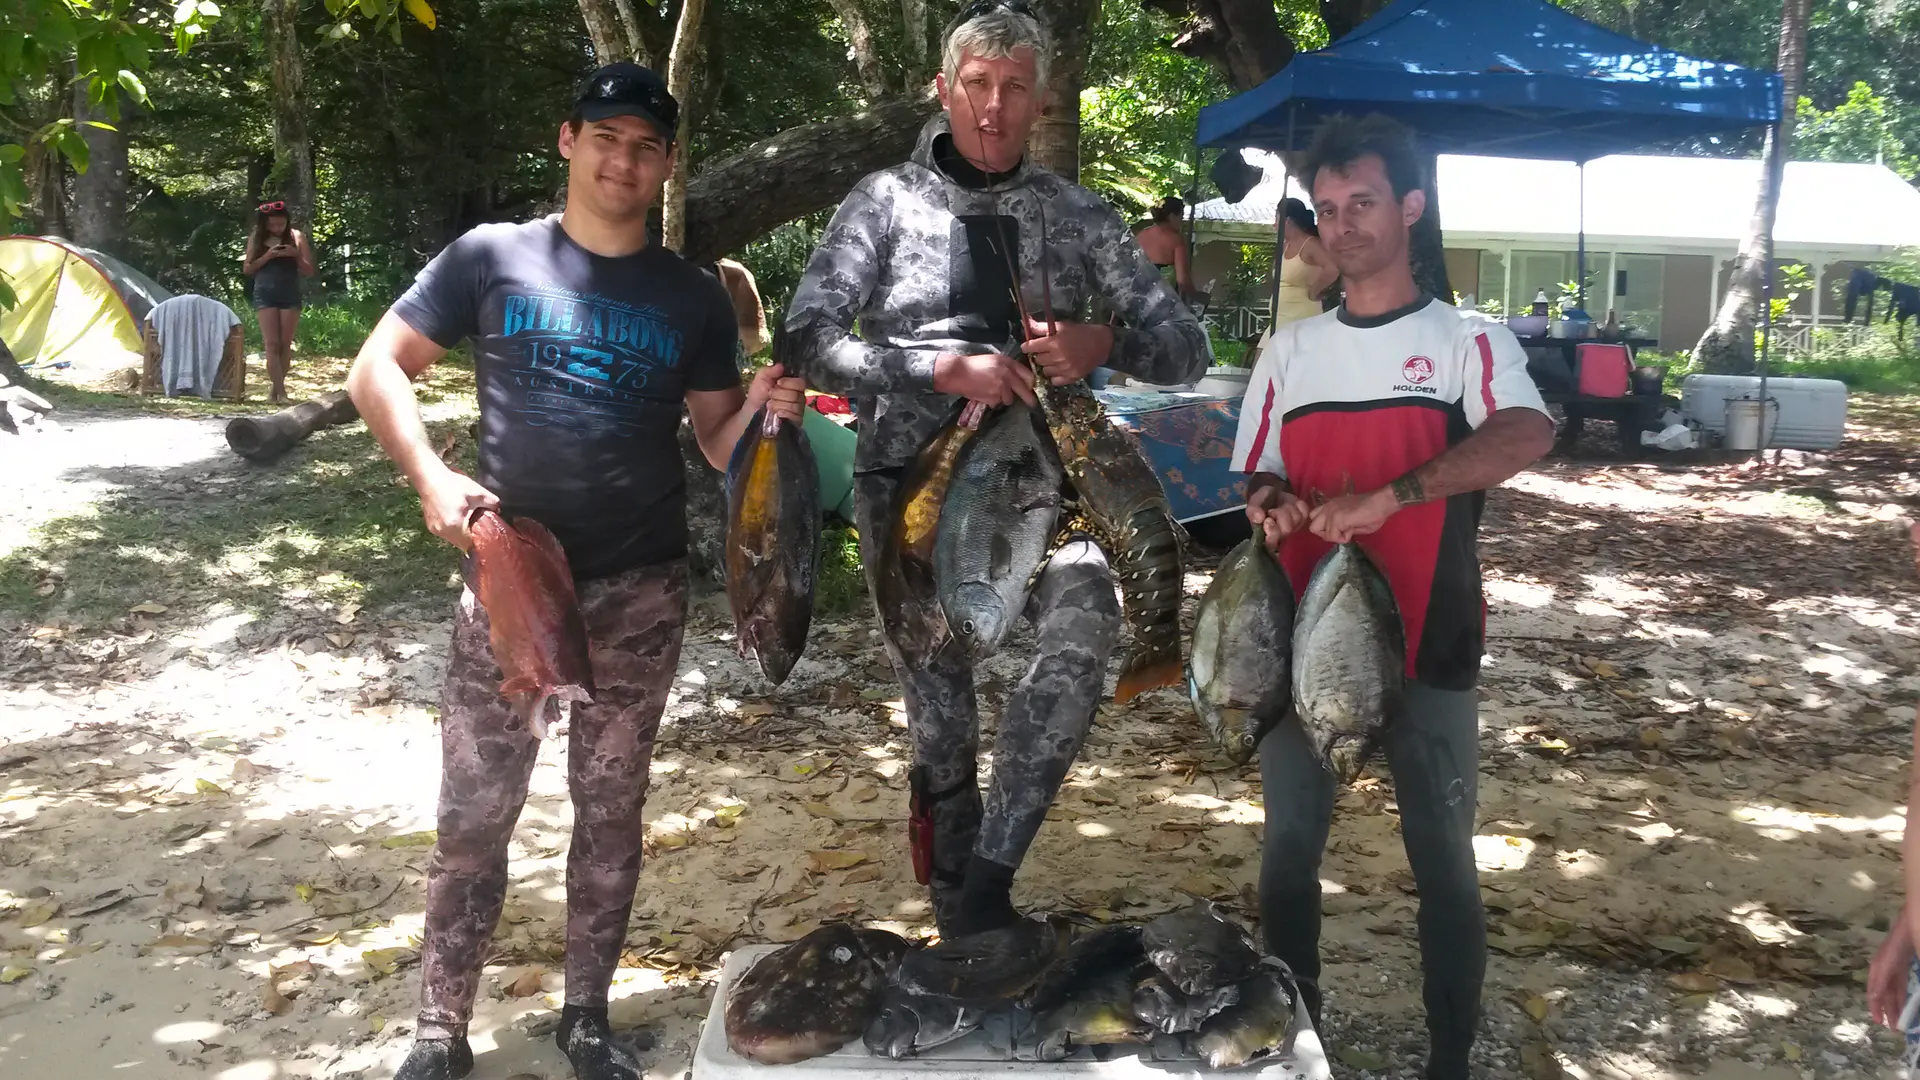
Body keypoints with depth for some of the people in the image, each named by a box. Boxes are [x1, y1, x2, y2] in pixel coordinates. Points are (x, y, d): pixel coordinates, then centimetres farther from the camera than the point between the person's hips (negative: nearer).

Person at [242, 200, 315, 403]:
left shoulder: (297, 236, 3)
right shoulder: (257, 238, 5)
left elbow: (309, 271, 4)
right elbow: (247, 269, 4)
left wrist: (296, 254, -15)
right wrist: (267, 256, -10)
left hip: (290, 295, 0)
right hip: (265, 294, 0)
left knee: (285, 344, 2)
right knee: (271, 344, -9)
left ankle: (277, 388, 14)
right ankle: (280, 392, -12)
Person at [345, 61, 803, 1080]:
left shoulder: (694, 298, 6)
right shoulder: (492, 257, 1)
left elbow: (717, 443, 9)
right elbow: (377, 368, 3)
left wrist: (763, 409, -14)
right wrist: (431, 476, -13)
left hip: (642, 587, 2)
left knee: (610, 808, 10)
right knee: (474, 811, 3)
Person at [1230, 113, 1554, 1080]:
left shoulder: (1467, 339, -4)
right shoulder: (1289, 350, 9)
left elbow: (1529, 436, -23)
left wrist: (1385, 497, -32)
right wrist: (1271, 504, -11)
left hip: (1426, 648, -3)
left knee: (1443, 861, 7)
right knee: (1289, 847, 11)